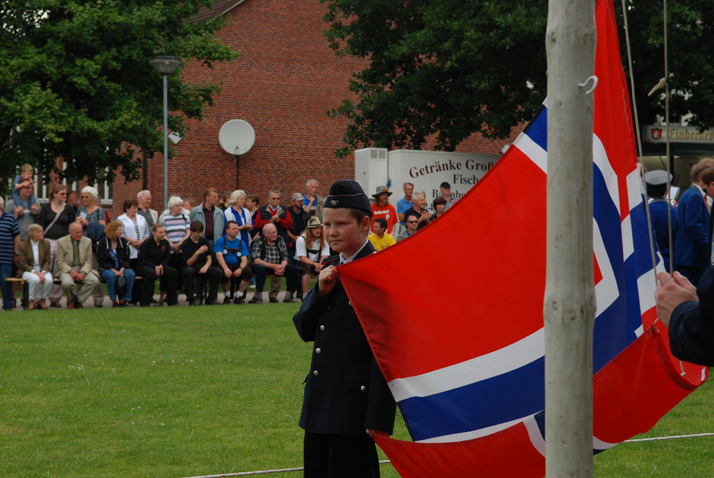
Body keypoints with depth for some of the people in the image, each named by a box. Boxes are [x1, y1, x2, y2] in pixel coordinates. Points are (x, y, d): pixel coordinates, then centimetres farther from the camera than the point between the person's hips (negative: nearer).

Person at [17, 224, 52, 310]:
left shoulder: (46, 244, 5)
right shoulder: (23, 245, -4)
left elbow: (47, 261, 4)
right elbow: (23, 264, -7)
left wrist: (43, 272, -16)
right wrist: (36, 272, -21)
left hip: (43, 270, 3)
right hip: (27, 271, -3)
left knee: (48, 280, -32)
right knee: (35, 279, -37)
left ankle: (43, 301, -8)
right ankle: (32, 302, -16)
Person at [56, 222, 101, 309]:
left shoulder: (88, 241, 6)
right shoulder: (61, 242, -1)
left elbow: (89, 261, 3)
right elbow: (60, 262, -4)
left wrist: (83, 273, -15)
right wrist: (71, 271, -20)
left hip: (83, 269, 3)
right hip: (67, 269, -2)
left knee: (94, 280, -27)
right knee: (67, 283, -36)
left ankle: (77, 301, -12)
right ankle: (70, 301, -2)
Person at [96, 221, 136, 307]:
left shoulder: (124, 242, 8)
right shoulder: (102, 243, -3)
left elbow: (126, 259, 6)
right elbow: (101, 261, -6)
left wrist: (122, 270, -14)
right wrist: (113, 270, -19)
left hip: (121, 268, 3)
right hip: (106, 269, -3)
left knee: (131, 274, -29)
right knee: (111, 275, -38)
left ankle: (124, 299, -21)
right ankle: (113, 301, -24)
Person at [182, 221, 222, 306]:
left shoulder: (204, 241, 9)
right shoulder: (186, 244, -5)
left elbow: (209, 259, 9)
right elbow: (188, 263, -11)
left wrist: (206, 267, -14)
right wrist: (197, 253, -27)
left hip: (203, 268, 4)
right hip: (192, 267, -4)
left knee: (217, 271, -25)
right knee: (188, 271, -40)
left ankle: (211, 298, -15)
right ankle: (191, 299, -27)